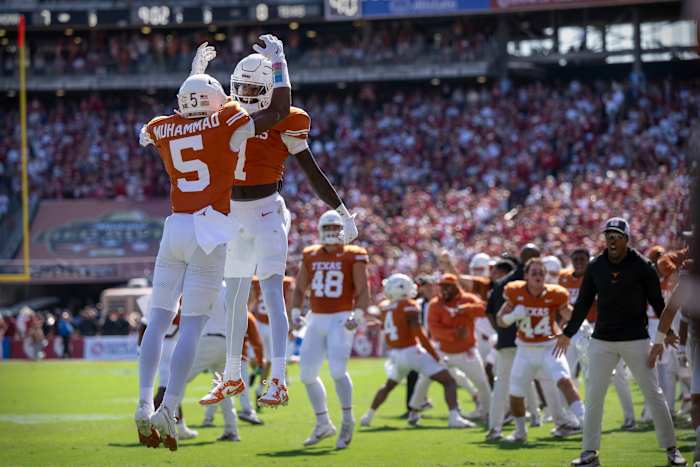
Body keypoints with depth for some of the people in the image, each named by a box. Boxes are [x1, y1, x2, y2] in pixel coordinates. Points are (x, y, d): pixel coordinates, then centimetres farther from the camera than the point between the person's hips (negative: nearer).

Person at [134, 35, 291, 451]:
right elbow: (280, 111, 4)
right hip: (210, 231, -4)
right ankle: (168, 410, -12)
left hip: (175, 228, 4)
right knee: (193, 325, -4)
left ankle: (145, 404, -2)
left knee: (159, 319, 10)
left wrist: (197, 71, 41)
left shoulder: (163, 129, 9)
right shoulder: (227, 124, -2)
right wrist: (276, 61, 15)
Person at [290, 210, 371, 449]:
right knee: (307, 374, 5)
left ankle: (347, 421, -3)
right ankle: (323, 424, 21)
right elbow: (299, 289, 17)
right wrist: (296, 313, 1)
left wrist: (357, 316, -21)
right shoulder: (310, 256, 10)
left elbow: (363, 292, -7)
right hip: (316, 320, 5)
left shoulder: (353, 257, -3)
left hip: (340, 321, -5)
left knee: (337, 370, -21)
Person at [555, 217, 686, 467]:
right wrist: (568, 333, 15)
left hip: (636, 339, -3)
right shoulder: (595, 267, 3)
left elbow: (657, 301, 1)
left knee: (653, 394, -1)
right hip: (602, 341, 3)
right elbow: (583, 303, 12)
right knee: (593, 396, 1)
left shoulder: (642, 266, -6)